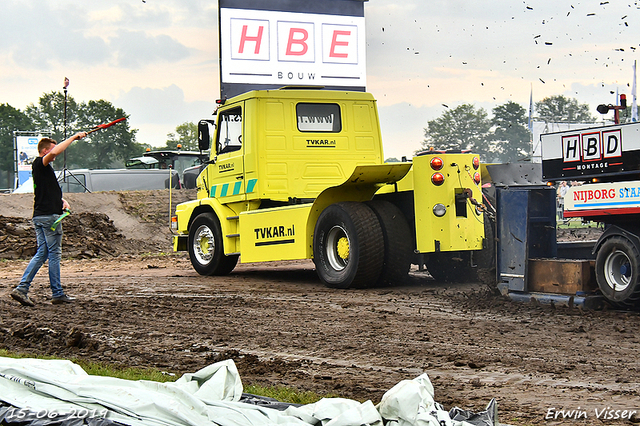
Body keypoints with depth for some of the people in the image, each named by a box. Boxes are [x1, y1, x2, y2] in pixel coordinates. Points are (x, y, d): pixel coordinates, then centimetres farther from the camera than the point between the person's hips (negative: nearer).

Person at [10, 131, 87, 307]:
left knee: (42, 253, 10)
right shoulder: (40, 164, -9)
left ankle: (21, 288, 2)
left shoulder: (42, 167, 20)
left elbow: (51, 190, 27)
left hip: (39, 216, 10)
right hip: (49, 215, -10)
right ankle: (58, 294, 3)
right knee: (54, 254, -2)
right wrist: (73, 137, -22)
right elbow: (54, 153, -30)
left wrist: (62, 200, 8)